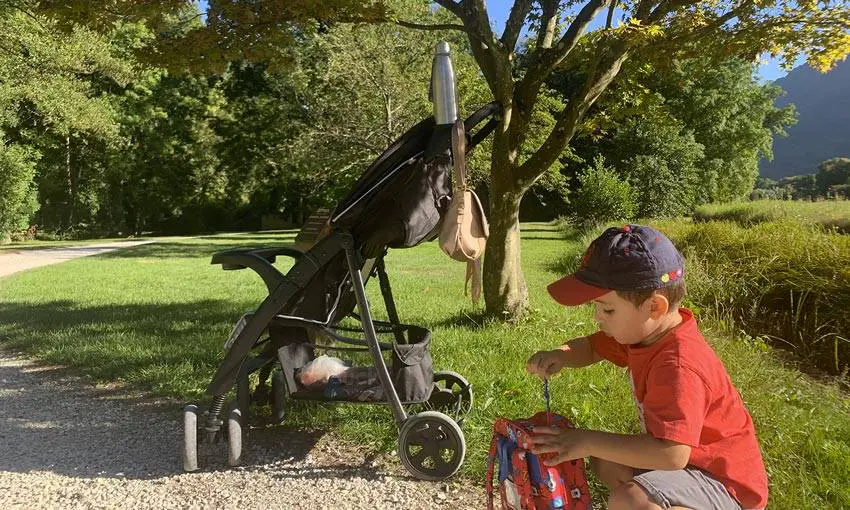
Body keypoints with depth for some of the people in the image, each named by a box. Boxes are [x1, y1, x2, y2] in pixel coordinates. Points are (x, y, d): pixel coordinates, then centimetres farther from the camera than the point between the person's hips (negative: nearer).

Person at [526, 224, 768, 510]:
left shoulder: (678, 366, -32)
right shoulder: (641, 330, -3)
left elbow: (672, 453, -40)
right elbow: (592, 348, 12)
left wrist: (589, 442, -35)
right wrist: (559, 356, -11)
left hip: (724, 483, -9)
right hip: (688, 457, 9)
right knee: (603, 461, 14)